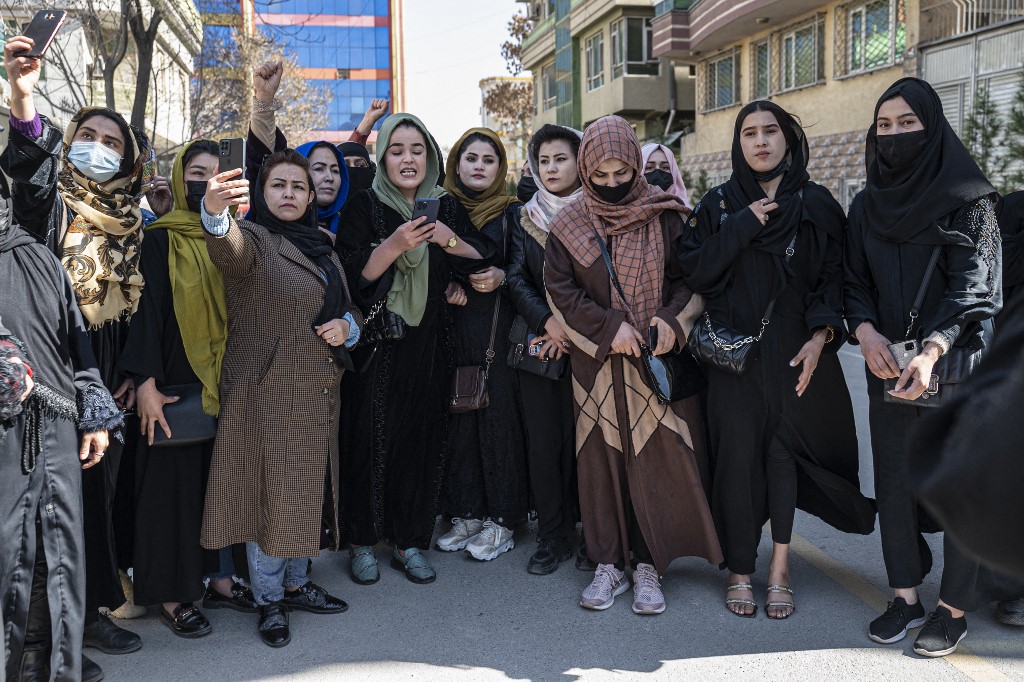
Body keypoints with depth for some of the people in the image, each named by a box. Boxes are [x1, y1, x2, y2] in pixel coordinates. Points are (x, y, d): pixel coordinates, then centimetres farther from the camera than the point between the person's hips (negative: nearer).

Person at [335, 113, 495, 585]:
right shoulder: (365, 205, -2)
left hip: (429, 345, 3)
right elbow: (352, 275, -10)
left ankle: (409, 542, 16)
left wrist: (449, 240, -12)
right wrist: (394, 244, -23)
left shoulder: (446, 206, 9)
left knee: (422, 439, 4)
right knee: (372, 439, -1)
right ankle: (363, 542, 13)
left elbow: (482, 259, 6)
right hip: (377, 345, -3)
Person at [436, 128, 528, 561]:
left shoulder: (513, 213, 5)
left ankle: (501, 519, 5)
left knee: (499, 415, -4)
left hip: (498, 328, -2)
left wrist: (501, 277, -14)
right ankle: (466, 513, 13)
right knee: (459, 417, 3)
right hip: (454, 327, 3)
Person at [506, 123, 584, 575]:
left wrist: (572, 327, -10)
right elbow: (516, 279, 5)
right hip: (538, 344, 2)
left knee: (582, 436, -2)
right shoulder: (526, 218, 12)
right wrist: (547, 322, -11)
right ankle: (552, 537, 10)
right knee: (544, 440, 1)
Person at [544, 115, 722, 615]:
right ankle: (608, 564, 16)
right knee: (601, 458, 4)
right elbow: (560, 289, -1)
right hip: (596, 363, 1)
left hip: (655, 361, -1)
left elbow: (688, 278, 5)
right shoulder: (569, 225, 3)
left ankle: (648, 565, 10)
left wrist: (671, 319, -15)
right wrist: (609, 326, -12)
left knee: (656, 457, -2)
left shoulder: (663, 217, 2)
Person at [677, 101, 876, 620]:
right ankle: (739, 568, 11)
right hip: (735, 349, 0)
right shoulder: (718, 204, 6)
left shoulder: (815, 203, 6)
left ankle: (779, 566, 11)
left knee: (784, 448, 0)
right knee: (738, 453, -1)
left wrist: (821, 335, -12)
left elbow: (834, 274, 1)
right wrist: (741, 226, -11)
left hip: (794, 350, 0)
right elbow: (693, 270, -4)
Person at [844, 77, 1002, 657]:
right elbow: (855, 281, 8)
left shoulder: (969, 199, -5)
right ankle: (907, 595, 23)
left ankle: (954, 607, 17)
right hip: (888, 367, 5)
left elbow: (974, 283, -14)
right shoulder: (867, 205, 9)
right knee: (893, 482, 9)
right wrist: (865, 329, -13)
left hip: (954, 365, -4)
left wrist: (930, 350, -27)